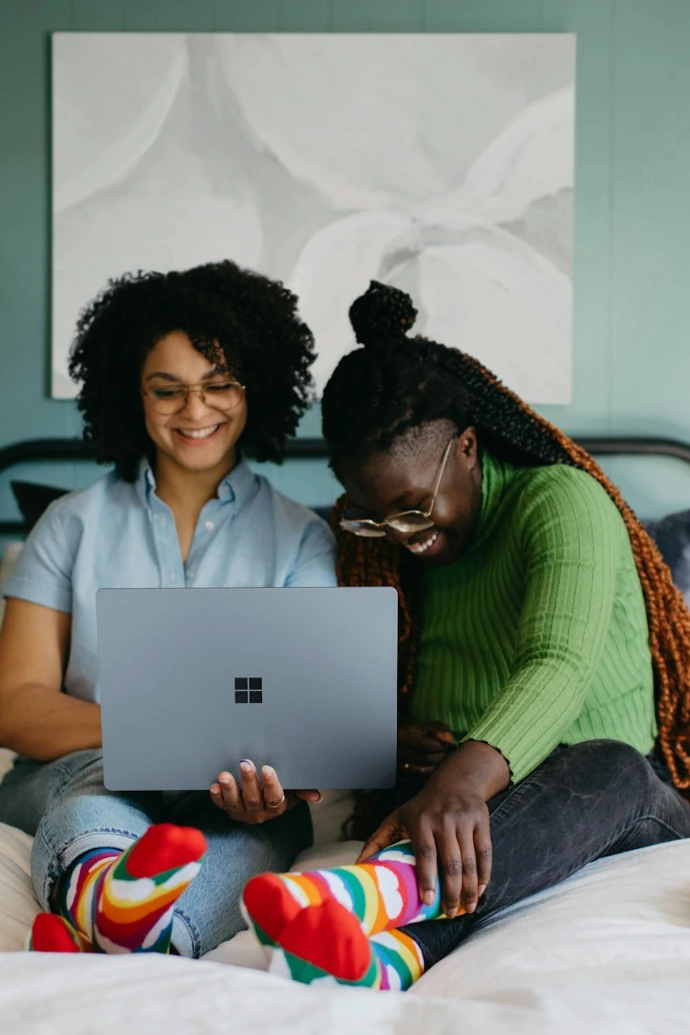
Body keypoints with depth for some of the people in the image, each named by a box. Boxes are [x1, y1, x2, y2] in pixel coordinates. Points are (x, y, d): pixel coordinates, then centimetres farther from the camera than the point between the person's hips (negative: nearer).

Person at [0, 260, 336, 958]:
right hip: (70, 775, 1)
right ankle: (100, 883, -66)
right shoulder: (73, 526, 12)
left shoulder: (302, 539, 12)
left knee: (265, 821, -35)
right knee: (101, 775, -34)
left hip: (232, 801, 0)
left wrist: (280, 773, -27)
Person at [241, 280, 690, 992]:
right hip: (455, 797, 4)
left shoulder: (563, 500, -10)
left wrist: (467, 778, -47)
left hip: (624, 798, -4)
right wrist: (387, 736, -8)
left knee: (610, 770, -39)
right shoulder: (372, 541, 11)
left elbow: (560, 665, -28)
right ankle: (389, 952, -65)